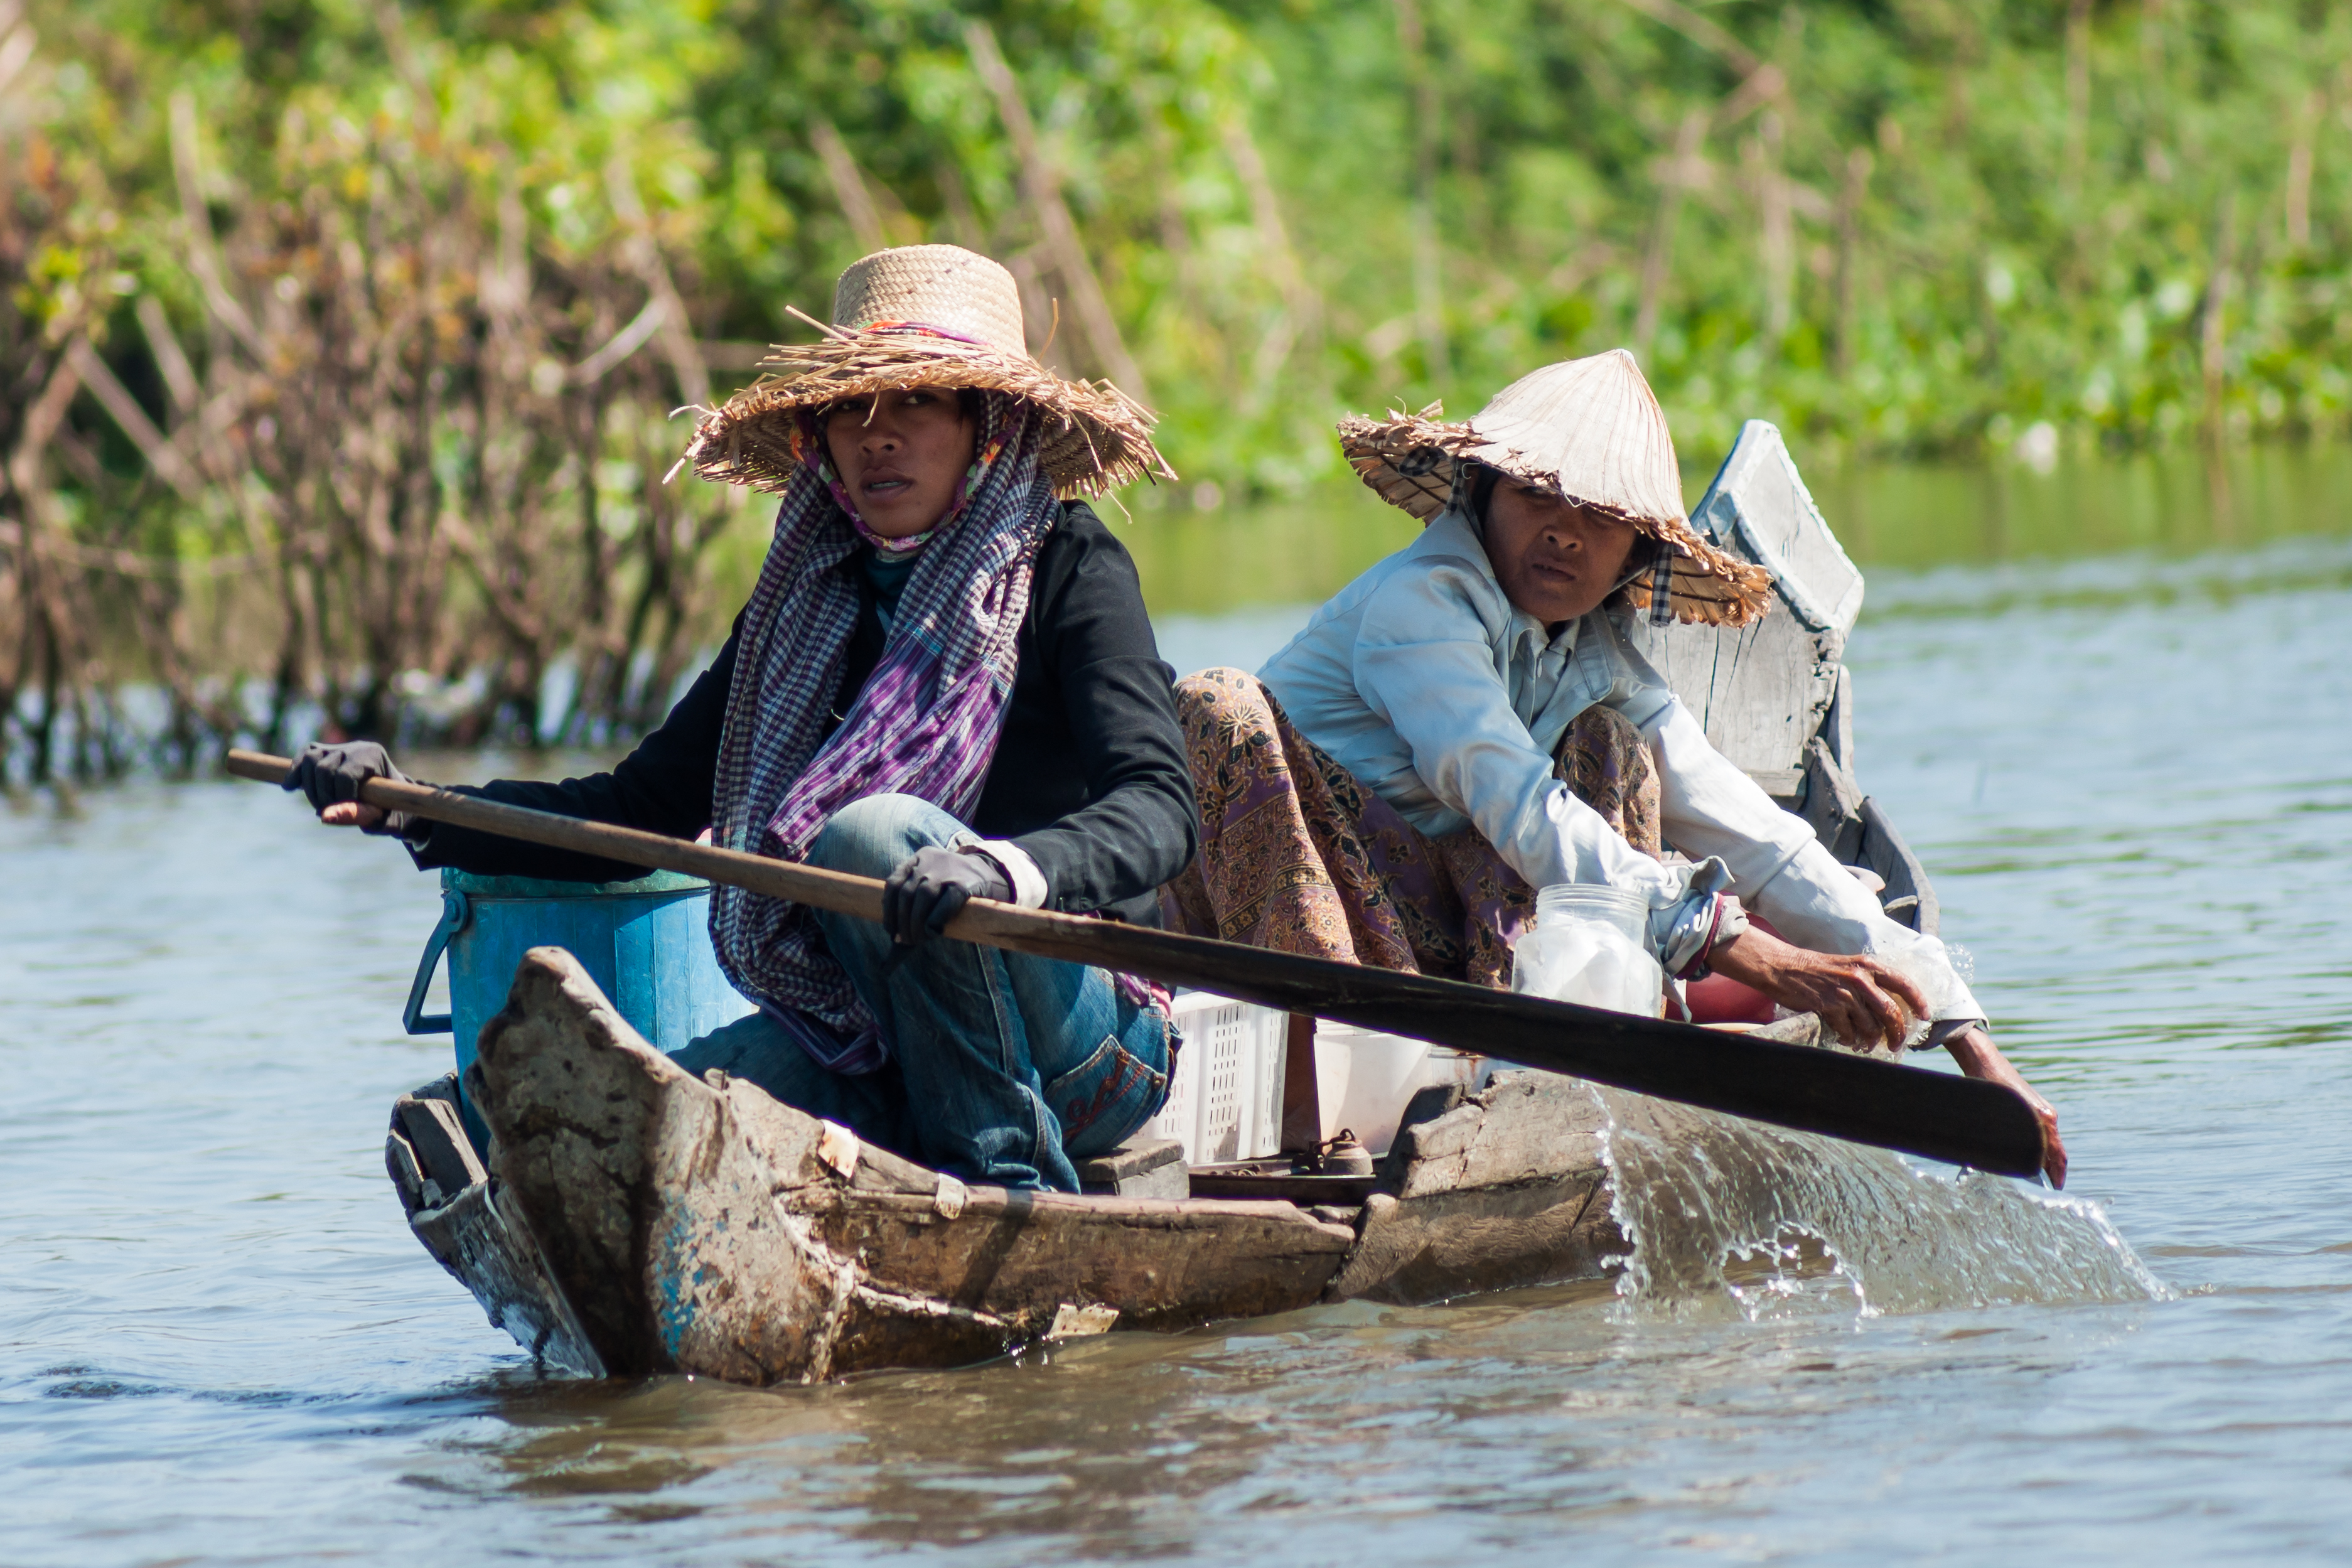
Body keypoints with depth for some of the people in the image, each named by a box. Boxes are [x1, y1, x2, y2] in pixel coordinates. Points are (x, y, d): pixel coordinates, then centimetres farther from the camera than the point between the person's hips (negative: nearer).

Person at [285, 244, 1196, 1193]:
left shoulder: (1065, 566, -4)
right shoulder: (812, 599, 12)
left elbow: (1157, 813, -19)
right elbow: (644, 810, 12)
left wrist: (1007, 868, -40)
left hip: (1083, 1040, -4)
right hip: (865, 1048, 4)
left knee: (876, 833, -32)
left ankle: (1008, 1180, -22)